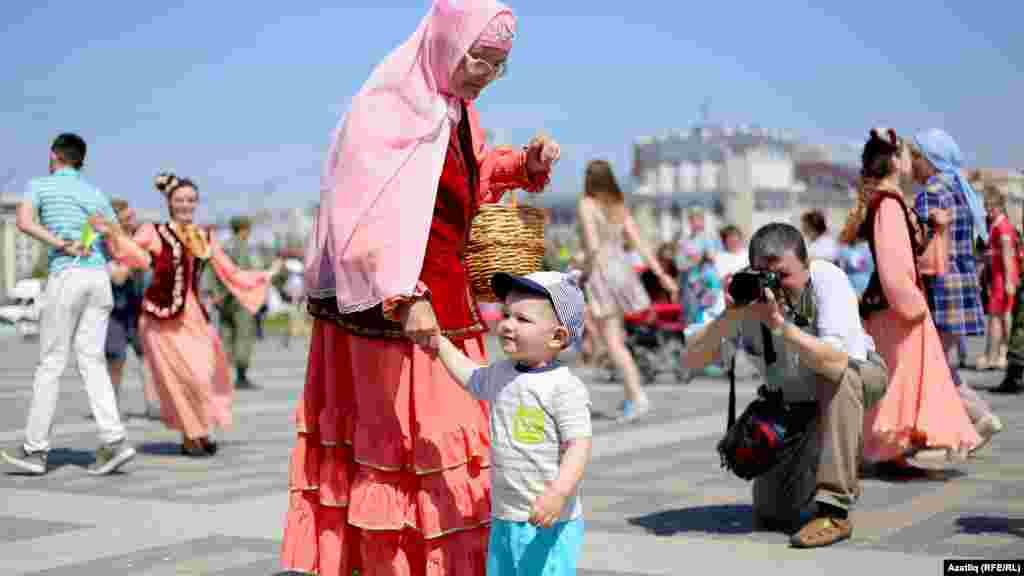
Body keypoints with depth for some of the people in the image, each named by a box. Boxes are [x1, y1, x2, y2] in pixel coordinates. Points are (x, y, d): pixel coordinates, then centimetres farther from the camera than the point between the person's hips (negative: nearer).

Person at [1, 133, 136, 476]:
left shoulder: (40, 185, 9)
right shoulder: (97, 195, 19)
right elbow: (117, 249, 16)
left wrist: (62, 246, -12)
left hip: (66, 276, -4)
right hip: (99, 278, 4)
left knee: (51, 363, 1)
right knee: (91, 361, 1)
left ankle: (35, 449, 6)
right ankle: (113, 441, -13)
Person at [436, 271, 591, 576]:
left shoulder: (564, 387, -16)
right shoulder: (500, 374, 8)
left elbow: (579, 445, -20)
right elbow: (469, 376, 30)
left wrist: (559, 492, -32)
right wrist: (439, 341, 33)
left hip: (550, 523, -8)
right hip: (503, 521, 8)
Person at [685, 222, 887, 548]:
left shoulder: (828, 279, -31)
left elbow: (836, 363, -44)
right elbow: (692, 360, -27)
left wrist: (779, 323, -51)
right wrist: (730, 315, -40)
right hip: (793, 402, 3)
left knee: (837, 375, -39)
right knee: (770, 514, -3)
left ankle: (835, 511, -31)